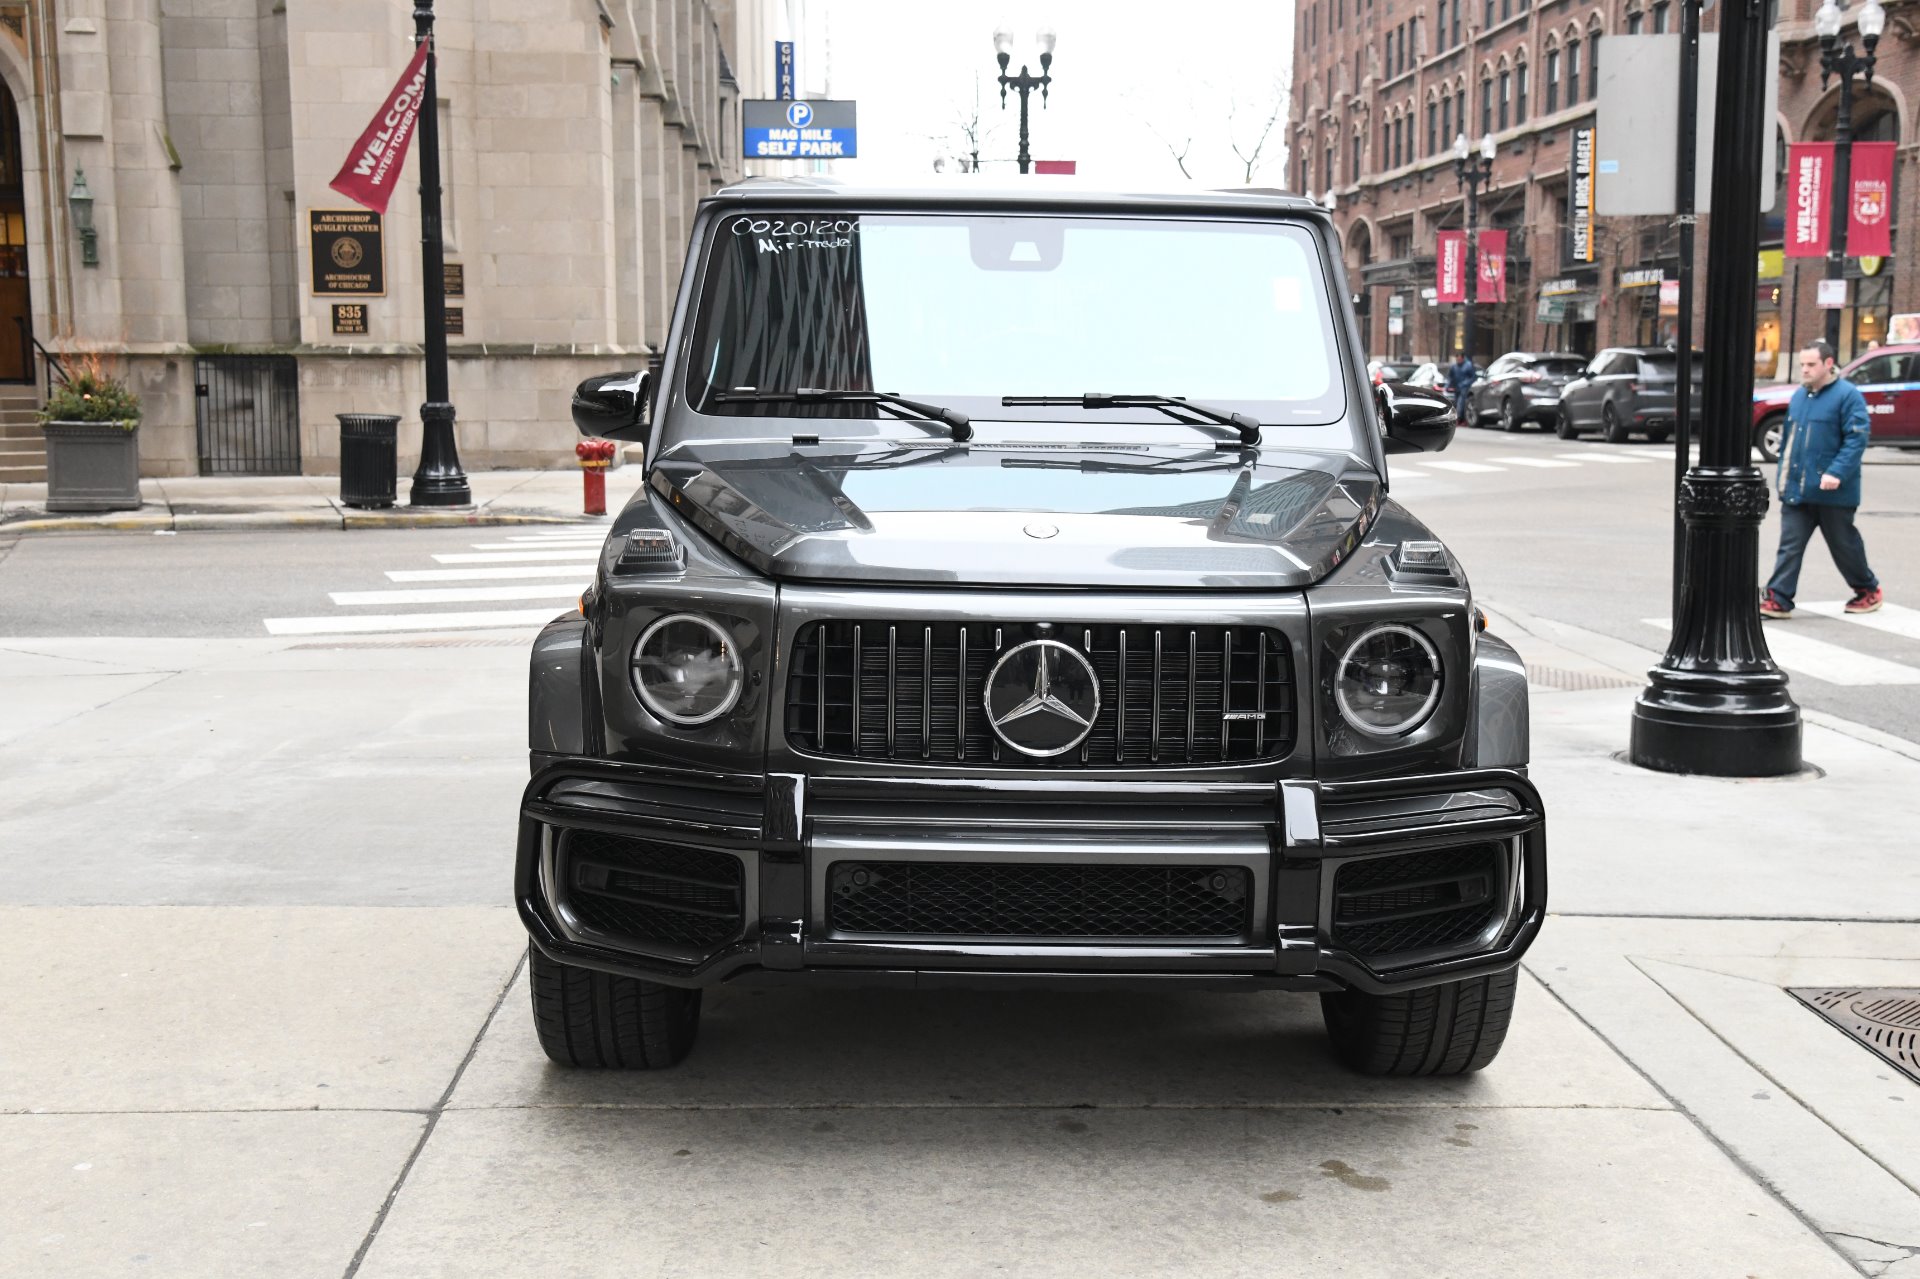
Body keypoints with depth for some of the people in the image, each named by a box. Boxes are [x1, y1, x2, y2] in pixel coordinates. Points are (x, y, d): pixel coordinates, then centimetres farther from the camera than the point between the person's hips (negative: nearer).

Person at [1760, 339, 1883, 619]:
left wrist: (1837, 472, -25)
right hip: (1796, 491, 6)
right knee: (1789, 546, -2)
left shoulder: (1847, 395, -9)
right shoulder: (1799, 396, 13)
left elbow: (1857, 438, -16)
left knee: (1844, 544, 9)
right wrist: (1784, 475, 18)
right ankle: (1778, 599, -4)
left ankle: (1868, 589, 30)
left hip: (1831, 491, -5)